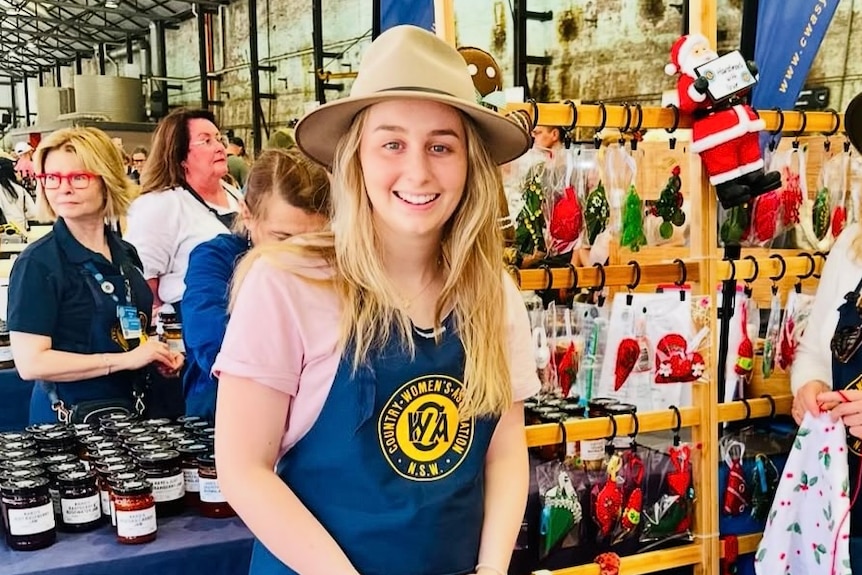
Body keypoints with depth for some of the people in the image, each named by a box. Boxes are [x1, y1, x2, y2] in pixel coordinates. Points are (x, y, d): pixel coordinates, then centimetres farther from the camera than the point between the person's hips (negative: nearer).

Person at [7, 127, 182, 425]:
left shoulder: (126, 254, 6)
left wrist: (159, 354, 1)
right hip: (71, 418, -6)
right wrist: (125, 359, -21)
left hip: (133, 408, 6)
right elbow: (30, 363, -20)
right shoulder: (38, 262, -13)